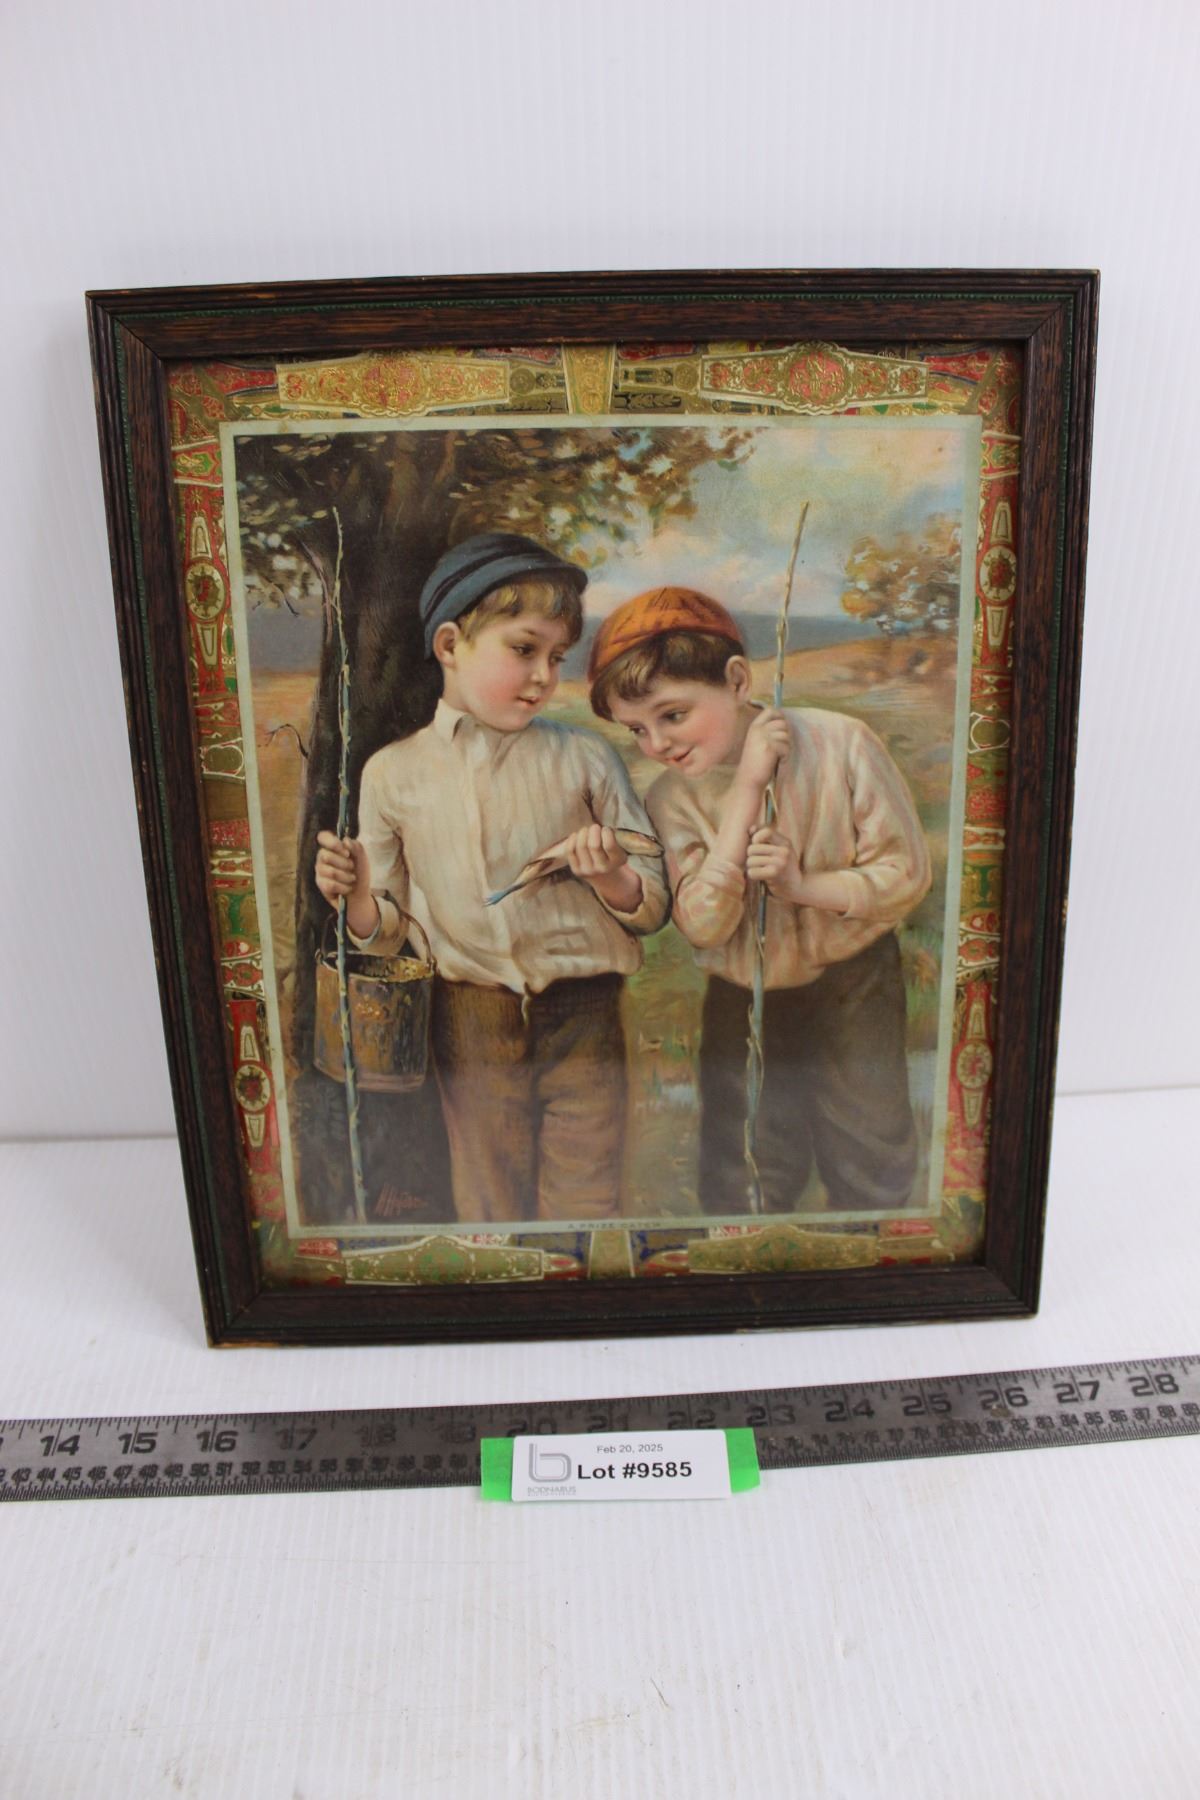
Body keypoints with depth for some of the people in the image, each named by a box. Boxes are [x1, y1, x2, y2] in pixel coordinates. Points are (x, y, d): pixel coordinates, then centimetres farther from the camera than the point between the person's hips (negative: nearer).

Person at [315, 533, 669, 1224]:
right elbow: (389, 933, 7)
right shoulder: (392, 773, 0)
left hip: (583, 1019, -1)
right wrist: (357, 897, -13)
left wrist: (612, 881, -19)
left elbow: (656, 905, 1)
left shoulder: (584, 759, -2)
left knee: (585, 1208, 7)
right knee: (489, 1211, 17)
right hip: (469, 1029, 1)